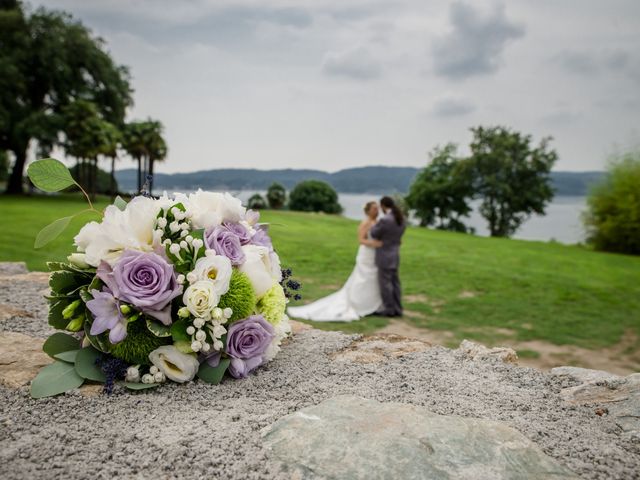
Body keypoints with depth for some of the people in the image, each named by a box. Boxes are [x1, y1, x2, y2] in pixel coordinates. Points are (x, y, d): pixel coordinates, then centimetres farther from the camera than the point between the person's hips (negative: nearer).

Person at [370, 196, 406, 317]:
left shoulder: (385, 220, -24)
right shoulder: (402, 219, 3)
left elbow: (374, 234, -11)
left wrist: (375, 225, 8)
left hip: (385, 257, -8)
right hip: (395, 255, 8)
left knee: (385, 283, 2)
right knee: (394, 282, 13)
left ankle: (389, 309, 9)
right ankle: (397, 309, 18)